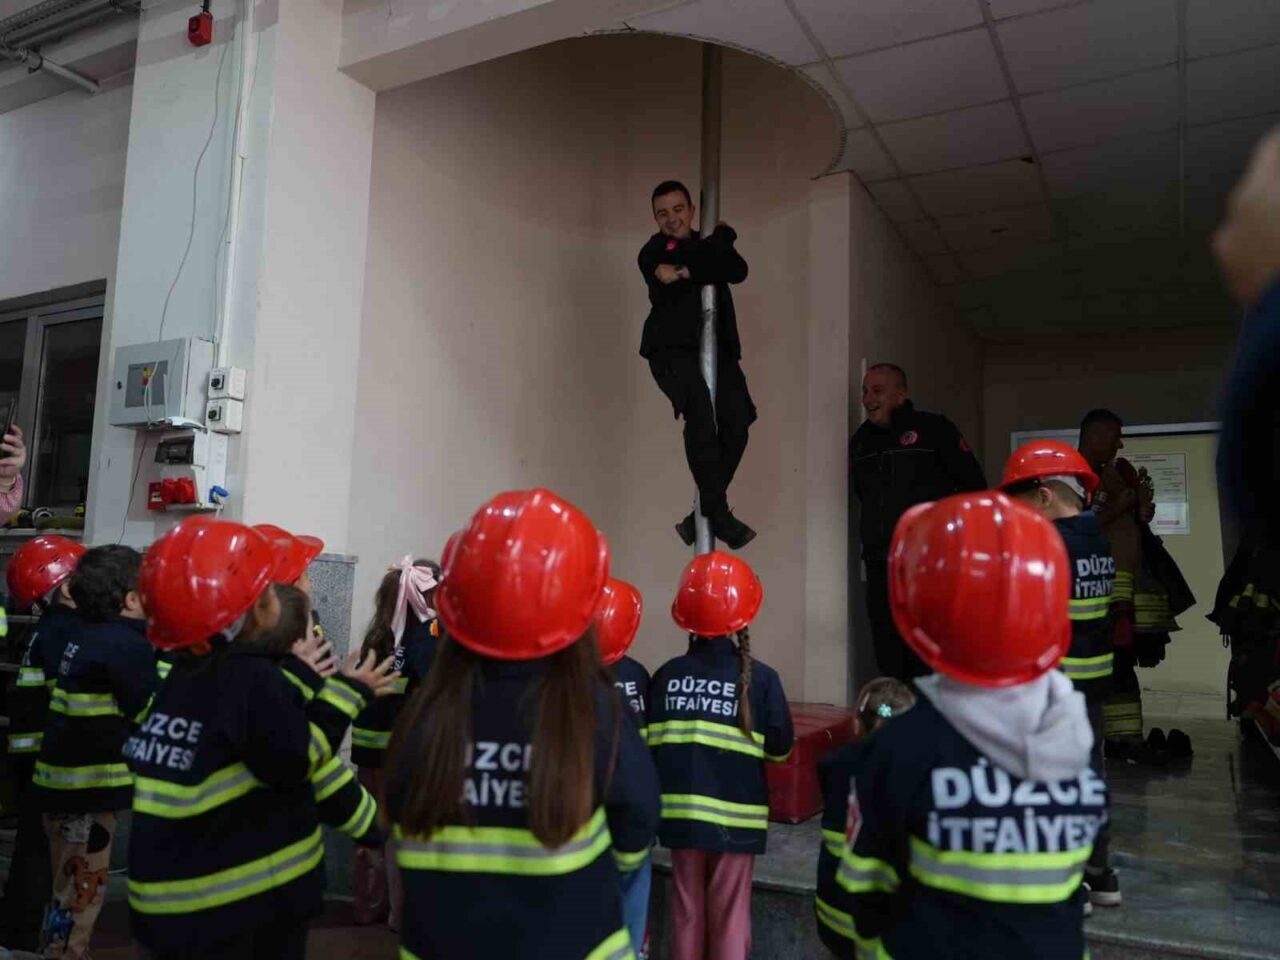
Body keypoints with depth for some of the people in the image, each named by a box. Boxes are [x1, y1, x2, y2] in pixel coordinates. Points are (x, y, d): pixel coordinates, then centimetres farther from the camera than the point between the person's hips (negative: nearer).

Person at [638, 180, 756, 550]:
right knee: (700, 410, -28)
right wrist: (715, 243, -2)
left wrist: (686, 270, -9)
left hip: (716, 345, 5)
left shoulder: (708, 242, 19)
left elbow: (738, 270, -2)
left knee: (737, 421, -11)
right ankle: (718, 512, -26)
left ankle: (702, 513, -2)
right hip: (672, 347, -5)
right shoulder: (653, 252, 7)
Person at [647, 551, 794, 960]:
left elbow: (650, 744, -2)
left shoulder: (667, 675, -5)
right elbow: (780, 748, -6)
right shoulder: (759, 678, -12)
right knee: (730, 916, 11)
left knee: (687, 911, 16)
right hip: (735, 816, -2)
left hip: (680, 812, 2)